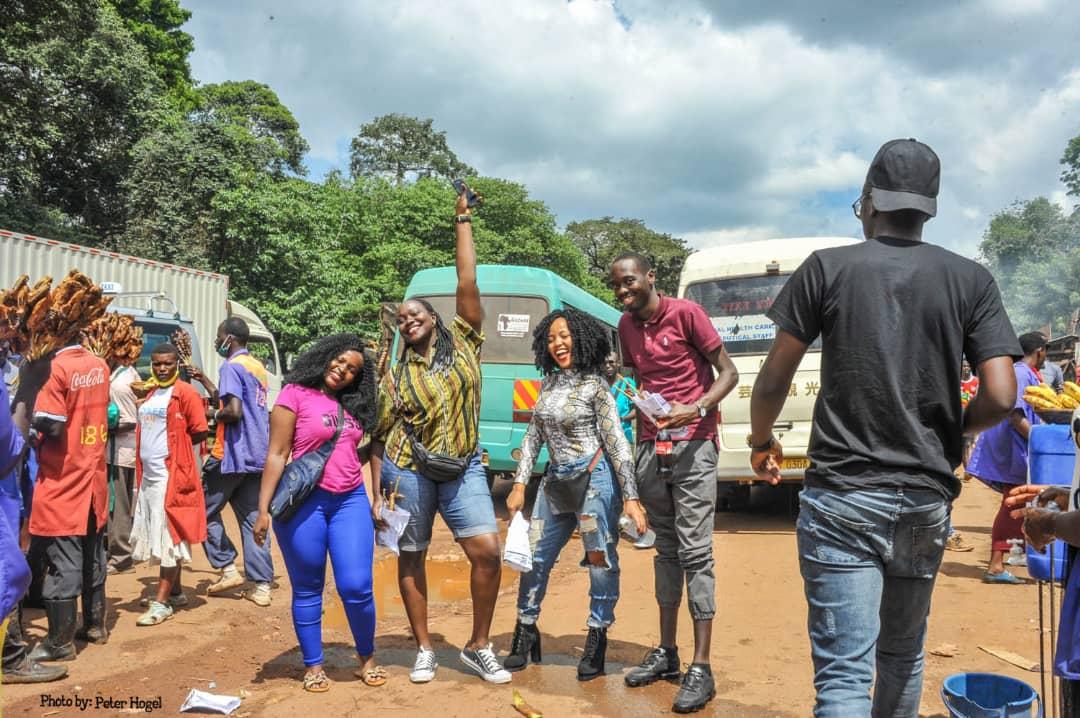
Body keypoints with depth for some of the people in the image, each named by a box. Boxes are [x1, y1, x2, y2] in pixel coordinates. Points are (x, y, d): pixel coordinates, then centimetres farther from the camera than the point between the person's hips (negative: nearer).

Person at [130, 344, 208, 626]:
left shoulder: (185, 393, -10)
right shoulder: (149, 394, 15)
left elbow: (200, 432, -11)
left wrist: (174, 444, -3)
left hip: (171, 476, -8)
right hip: (148, 475, 9)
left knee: (169, 537, -4)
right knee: (156, 536, 15)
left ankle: (162, 602, -1)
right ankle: (173, 589, 28)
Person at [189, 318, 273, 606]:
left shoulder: (231, 367, -11)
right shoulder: (259, 367, 16)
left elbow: (233, 411, -22)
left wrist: (213, 414, -3)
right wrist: (203, 380, 25)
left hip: (232, 454, -8)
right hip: (257, 455, 8)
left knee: (207, 511, 10)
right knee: (252, 518, 7)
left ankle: (228, 569, 11)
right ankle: (262, 586, 4)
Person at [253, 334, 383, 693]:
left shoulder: (352, 407, 14)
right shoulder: (295, 395, -2)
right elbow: (277, 455, -6)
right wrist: (263, 509, -10)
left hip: (351, 501, 4)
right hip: (304, 502, -4)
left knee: (356, 587, -2)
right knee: (307, 589, 7)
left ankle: (367, 658, 19)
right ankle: (313, 665, 23)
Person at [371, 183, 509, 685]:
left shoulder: (463, 342, 3)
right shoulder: (395, 377, 4)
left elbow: (467, 283, -4)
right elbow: (379, 438, 6)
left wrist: (462, 220, -3)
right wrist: (377, 494, 1)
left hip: (463, 467, 0)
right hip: (409, 471, 1)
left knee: (487, 550, -11)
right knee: (411, 559, 7)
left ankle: (479, 648, 7)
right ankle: (424, 650, 23)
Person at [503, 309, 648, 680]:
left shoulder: (594, 385, -9)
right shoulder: (548, 384, 9)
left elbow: (616, 441, -12)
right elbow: (533, 436, 13)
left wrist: (630, 497, -17)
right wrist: (519, 485, 8)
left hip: (594, 478, -6)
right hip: (556, 479, 6)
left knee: (601, 560, 1)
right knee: (534, 557, 10)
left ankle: (597, 639, 15)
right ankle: (526, 632, 26)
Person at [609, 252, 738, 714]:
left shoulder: (686, 313, -7)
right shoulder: (626, 325, 11)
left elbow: (728, 372, -6)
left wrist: (696, 409, -23)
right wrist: (638, 442, 12)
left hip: (692, 445, -6)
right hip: (651, 446, 6)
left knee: (695, 551, -6)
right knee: (666, 550, 13)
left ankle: (701, 668, -2)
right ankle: (666, 651, 21)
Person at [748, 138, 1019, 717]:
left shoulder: (828, 268, -2)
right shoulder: (971, 281, 4)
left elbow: (771, 382, -3)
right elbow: (999, 396, -5)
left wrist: (760, 441, 15)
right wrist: (947, 431, 16)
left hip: (841, 499, -3)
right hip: (926, 501, 4)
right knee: (903, 656, 22)